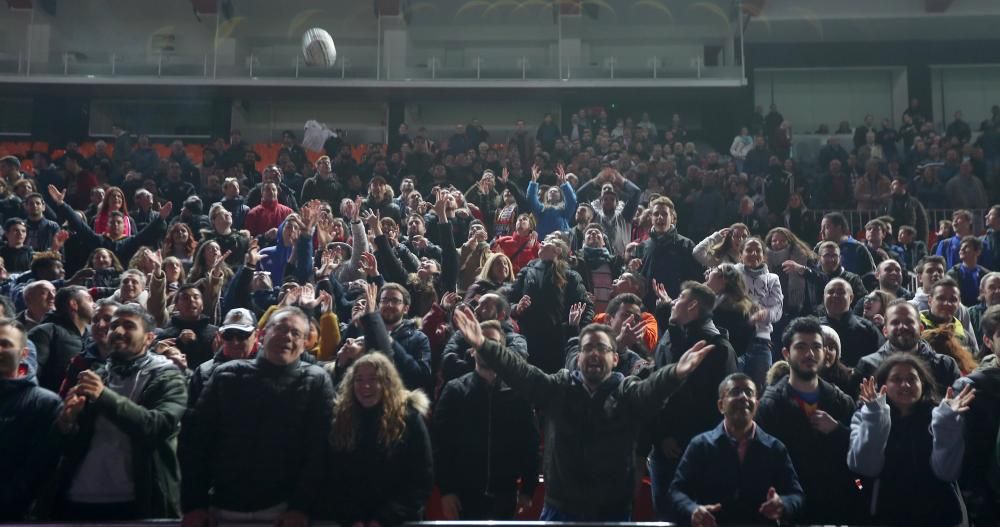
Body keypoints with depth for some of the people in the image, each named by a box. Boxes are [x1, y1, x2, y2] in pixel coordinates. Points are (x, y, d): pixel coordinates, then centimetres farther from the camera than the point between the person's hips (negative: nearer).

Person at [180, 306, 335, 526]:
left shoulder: (316, 382, 0)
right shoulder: (228, 375, 5)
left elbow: (320, 449, -6)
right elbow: (195, 437, 4)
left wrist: (302, 507, -14)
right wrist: (193, 503, -3)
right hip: (222, 508, 2)